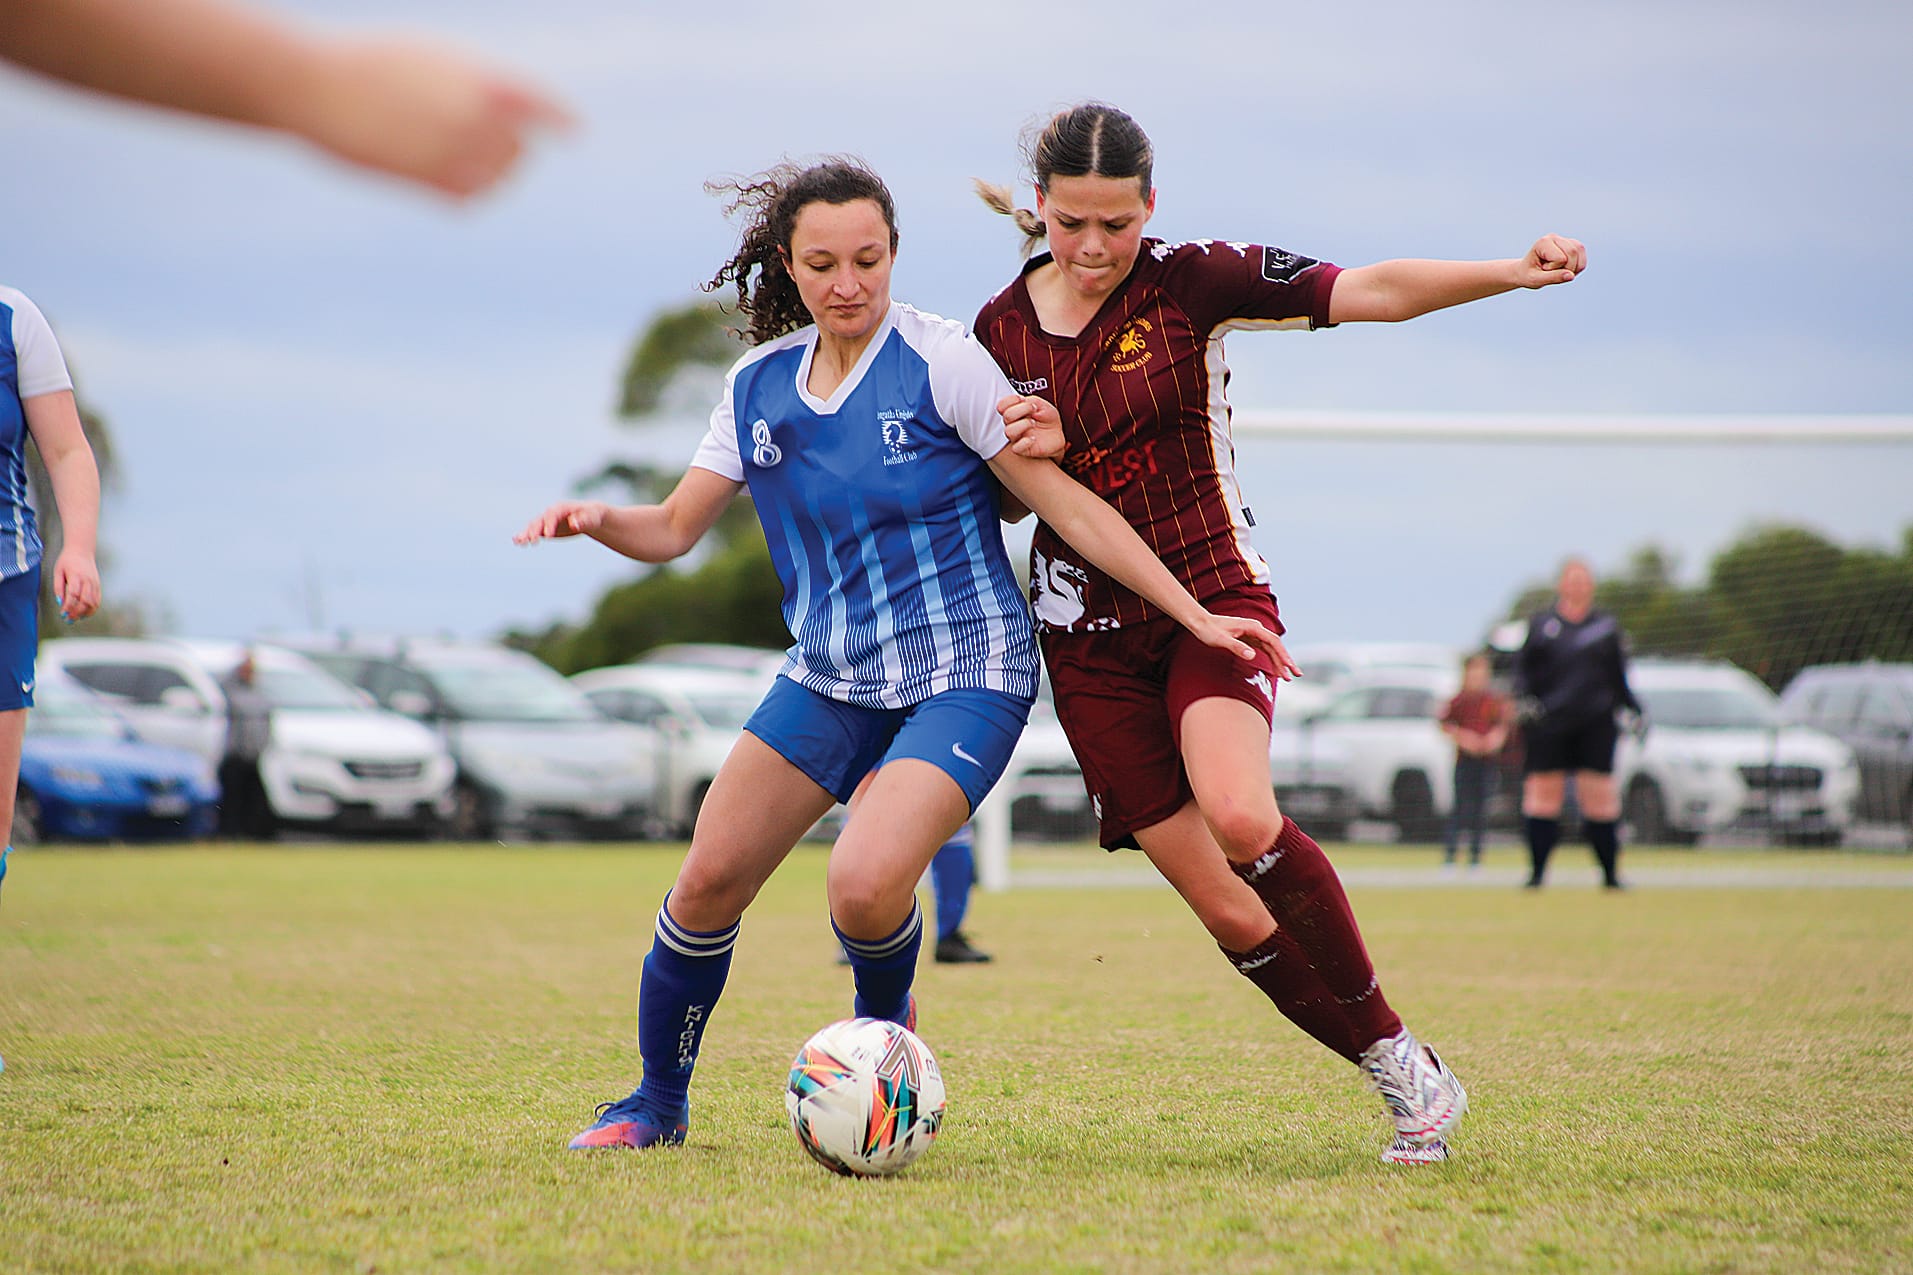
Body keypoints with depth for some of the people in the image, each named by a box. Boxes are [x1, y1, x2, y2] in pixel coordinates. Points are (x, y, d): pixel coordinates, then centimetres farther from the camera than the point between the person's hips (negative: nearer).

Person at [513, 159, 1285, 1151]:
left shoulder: (938, 360, -12)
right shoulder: (758, 384, 4)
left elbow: (1070, 508, -11)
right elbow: (672, 530, 9)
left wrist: (1197, 617, -13)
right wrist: (594, 520, -13)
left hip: (962, 675, -5)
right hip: (827, 676, 5)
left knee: (865, 884, -25)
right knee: (708, 880, -2)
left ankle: (884, 1025, 10)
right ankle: (657, 1103, 20)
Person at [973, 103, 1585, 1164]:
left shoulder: (1193, 281, -6)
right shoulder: (999, 331, 3)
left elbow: (1371, 292, -14)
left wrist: (1510, 273, -29)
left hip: (1215, 597, -3)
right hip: (1090, 638, 3)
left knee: (1239, 818, -30)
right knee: (1223, 905, -5)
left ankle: (1399, 1047, -12)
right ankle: (1396, 1073, 8)